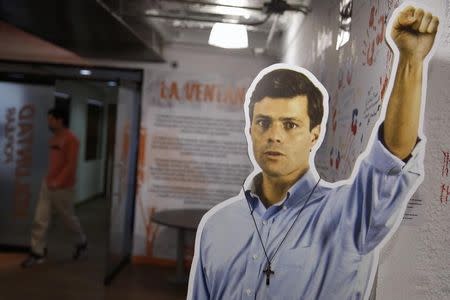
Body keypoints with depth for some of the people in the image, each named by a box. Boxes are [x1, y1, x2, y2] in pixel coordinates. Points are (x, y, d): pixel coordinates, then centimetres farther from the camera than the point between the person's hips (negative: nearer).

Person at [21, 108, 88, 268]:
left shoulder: (71, 139, -15)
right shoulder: (54, 138, 10)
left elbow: (71, 165, -20)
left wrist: (57, 182, -25)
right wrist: (49, 179, 15)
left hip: (63, 188, -7)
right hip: (47, 184, 8)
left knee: (68, 218, 10)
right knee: (40, 220, 4)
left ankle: (82, 242, 33)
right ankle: (38, 253, 12)